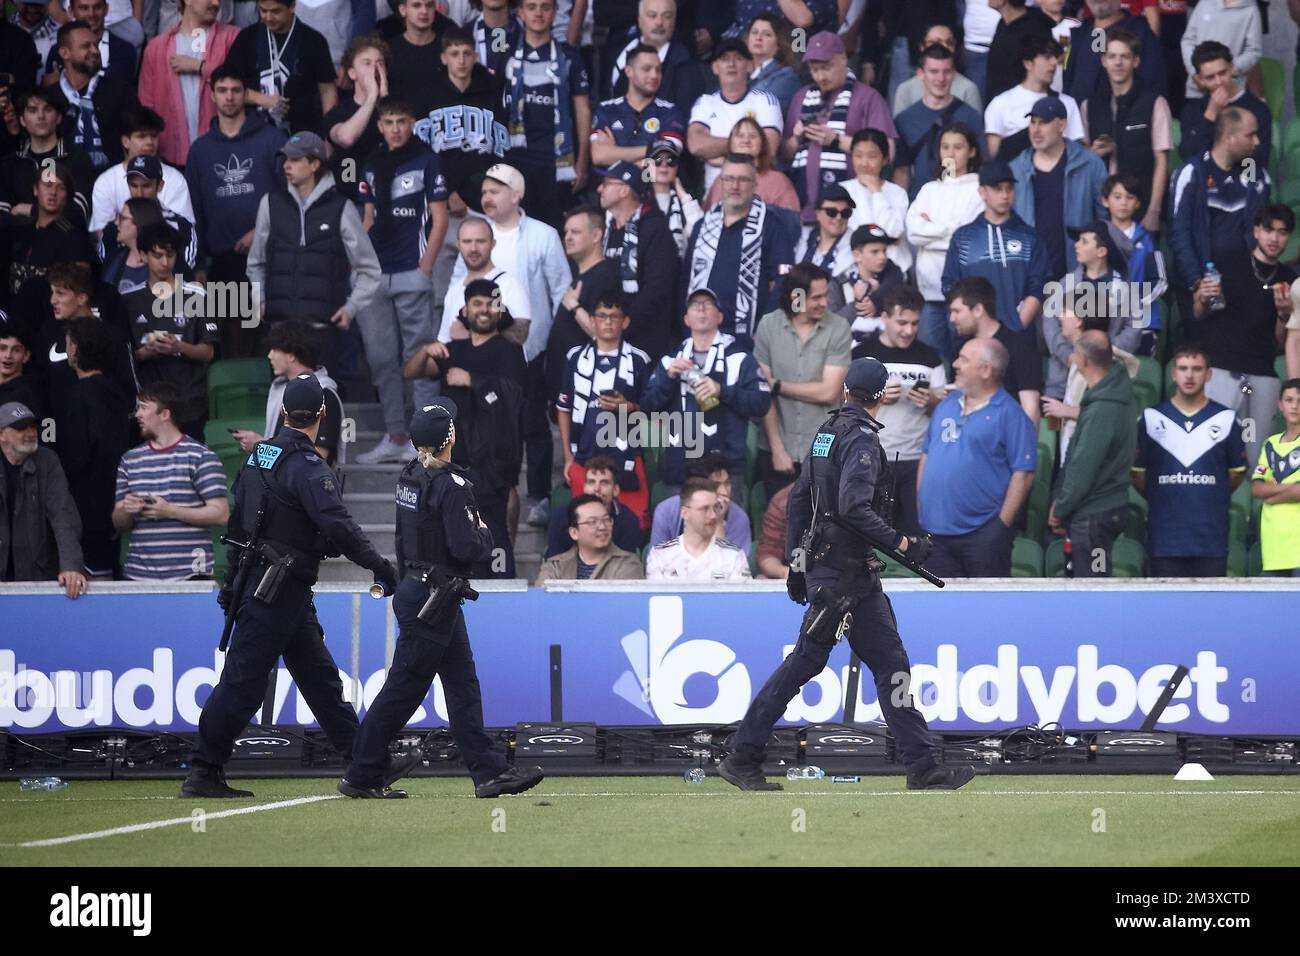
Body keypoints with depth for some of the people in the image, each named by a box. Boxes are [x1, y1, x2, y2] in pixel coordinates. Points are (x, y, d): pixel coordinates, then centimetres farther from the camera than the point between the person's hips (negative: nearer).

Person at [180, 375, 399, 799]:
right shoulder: (307, 468, -16)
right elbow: (338, 527, -26)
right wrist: (380, 567, -20)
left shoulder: (259, 455, 11)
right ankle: (202, 773, -2)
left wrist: (232, 581, 23)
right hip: (280, 592, -9)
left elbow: (237, 523, 17)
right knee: (243, 682, -5)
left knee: (320, 676, 10)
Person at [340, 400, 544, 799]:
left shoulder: (410, 476, 7)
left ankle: (489, 771, 10)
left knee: (463, 683, 10)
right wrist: (486, 534, -3)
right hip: (433, 601, -9)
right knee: (405, 687, -1)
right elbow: (466, 548, -22)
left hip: (413, 588, 9)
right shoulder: (450, 484, -19)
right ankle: (362, 776, 5)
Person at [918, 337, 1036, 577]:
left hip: (982, 532, -7)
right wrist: (921, 508, 11)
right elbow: (926, 456, 20)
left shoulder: (1009, 414, -6)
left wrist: (1003, 523, -13)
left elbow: (1023, 473, -10)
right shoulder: (947, 406, 15)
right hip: (936, 529, 7)